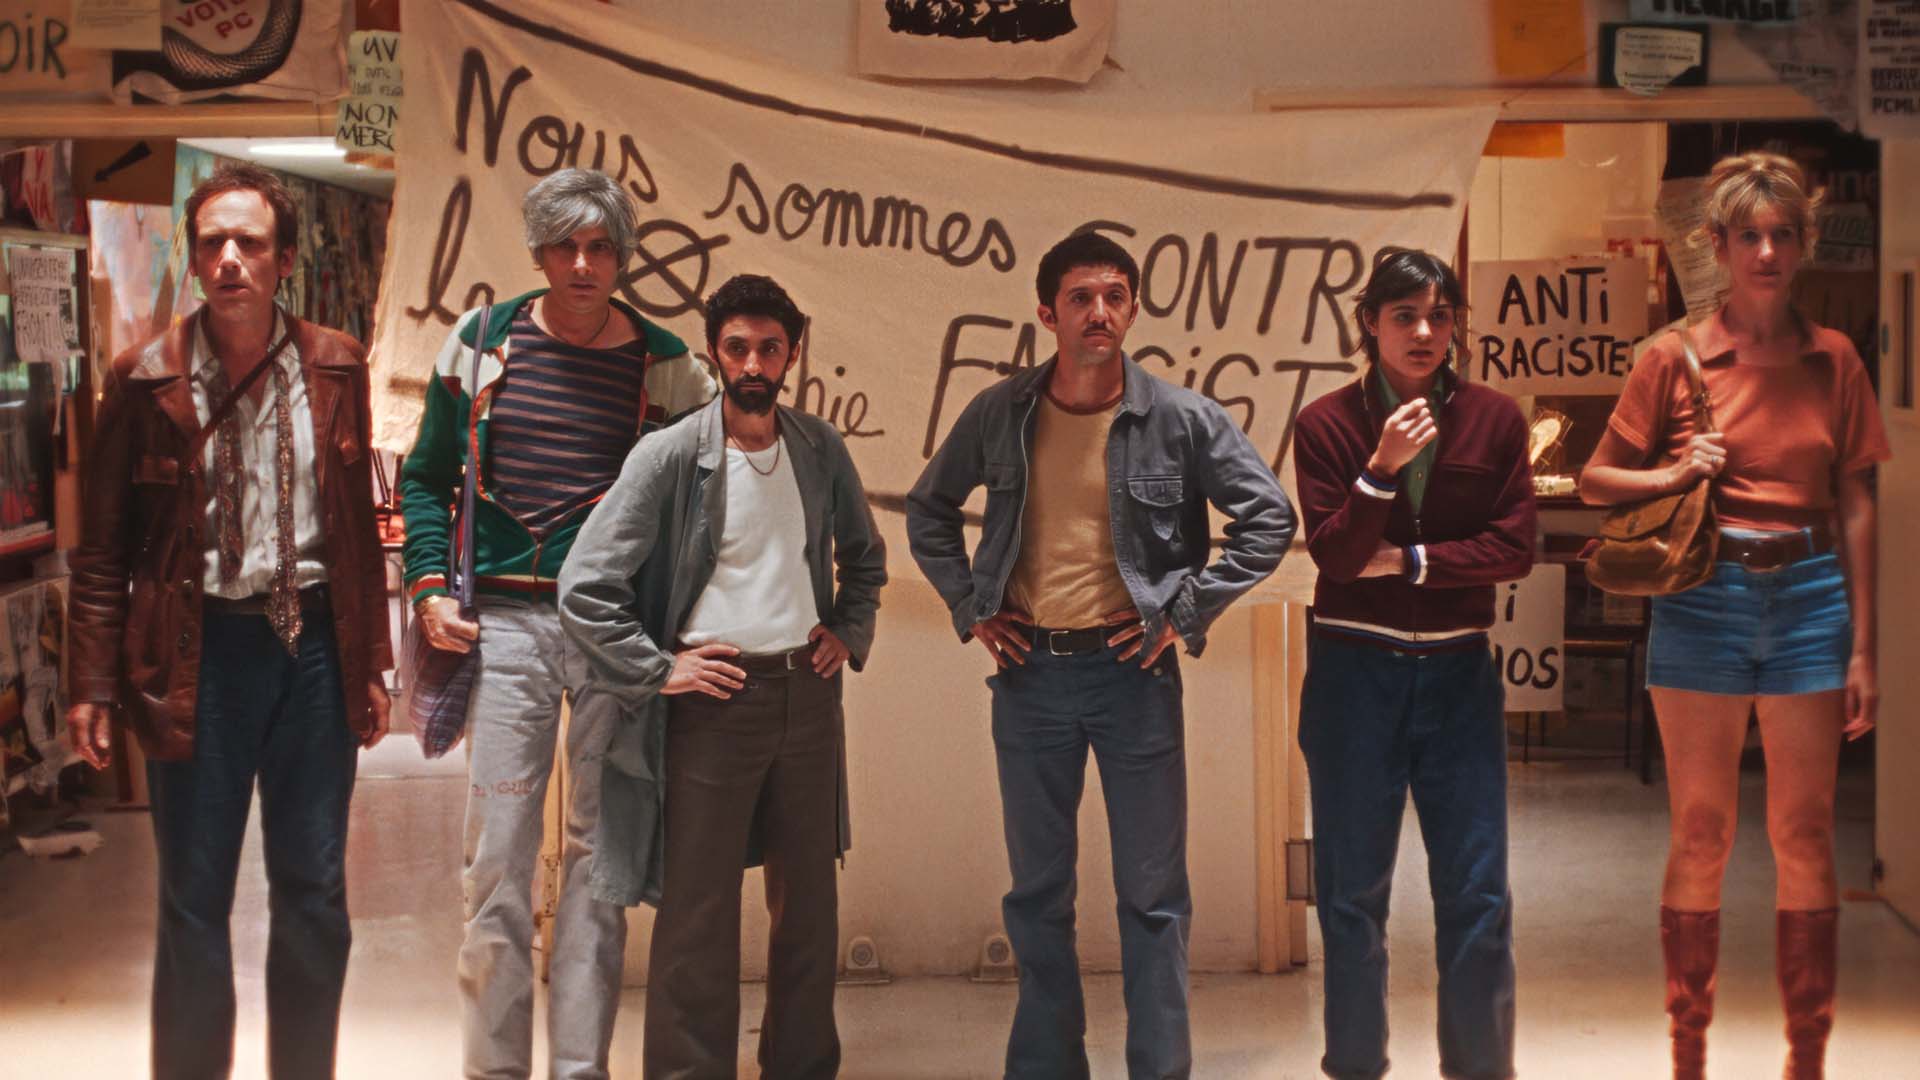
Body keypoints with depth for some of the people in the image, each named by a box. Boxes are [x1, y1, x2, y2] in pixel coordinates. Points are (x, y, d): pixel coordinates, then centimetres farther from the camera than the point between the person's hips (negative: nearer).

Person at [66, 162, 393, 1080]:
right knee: (194, 897, 5)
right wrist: (94, 685, -4)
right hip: (198, 649, -2)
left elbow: (358, 523, 10)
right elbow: (104, 546, 0)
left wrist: (370, 662, 9)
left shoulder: (335, 368, 4)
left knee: (314, 892, 9)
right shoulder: (146, 380, -3)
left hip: (313, 641, 2)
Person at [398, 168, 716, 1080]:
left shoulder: (664, 364, 4)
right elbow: (427, 478, 13)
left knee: (599, 852, 5)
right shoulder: (479, 343, 6)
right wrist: (429, 586, 1)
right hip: (504, 623, 0)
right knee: (495, 856, -1)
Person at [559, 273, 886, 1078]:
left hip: (807, 692, 5)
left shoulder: (821, 450, 5)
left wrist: (850, 633, 11)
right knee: (699, 909, -1)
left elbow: (864, 554, 24)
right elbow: (583, 587, -12)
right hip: (713, 698, -4)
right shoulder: (670, 456, -9)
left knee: (808, 900, 12)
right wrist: (658, 670, -11)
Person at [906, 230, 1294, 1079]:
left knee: (1153, 891, 3)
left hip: (1132, 668, -2)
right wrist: (970, 608, 5)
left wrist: (1186, 609, -6)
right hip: (1030, 669, 2)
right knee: (1037, 890, 11)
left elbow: (1268, 518, -2)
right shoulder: (999, 415, 0)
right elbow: (927, 512, 14)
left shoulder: (1180, 419, -6)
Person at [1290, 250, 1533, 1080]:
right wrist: (1381, 468, -23)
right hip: (1354, 670, -1)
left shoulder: (1494, 419, 1)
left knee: (1476, 889, 1)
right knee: (1353, 888, 7)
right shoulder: (1327, 424, -3)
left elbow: (1514, 547, -4)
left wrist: (1406, 560, -10)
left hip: (1456, 671, 1)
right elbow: (1334, 555, -10)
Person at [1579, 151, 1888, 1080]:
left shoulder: (1832, 359, 6)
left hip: (1808, 596, 1)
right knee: (1699, 832, 4)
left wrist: (1862, 647, 2)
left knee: (1805, 834, 4)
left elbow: (1855, 508, 5)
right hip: (1702, 595, -1)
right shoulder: (1675, 358, 1)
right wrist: (1674, 475, -13)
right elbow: (1595, 481, 7)